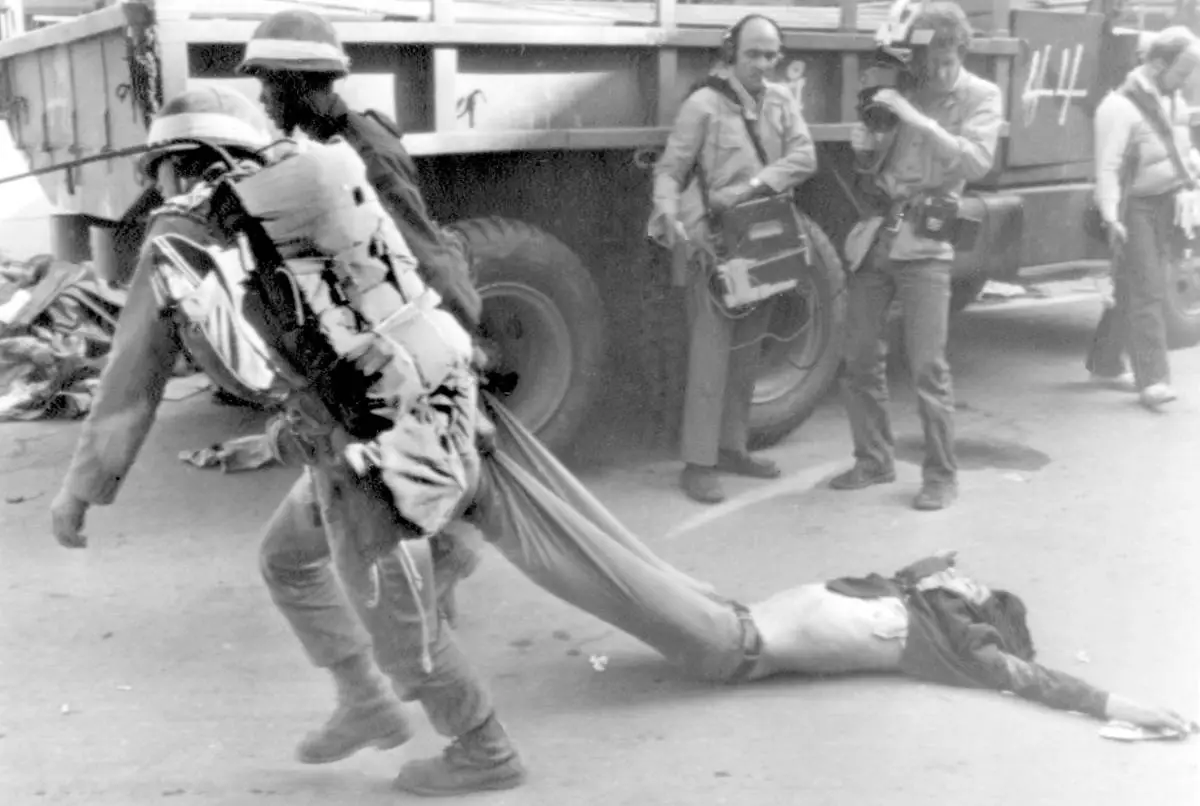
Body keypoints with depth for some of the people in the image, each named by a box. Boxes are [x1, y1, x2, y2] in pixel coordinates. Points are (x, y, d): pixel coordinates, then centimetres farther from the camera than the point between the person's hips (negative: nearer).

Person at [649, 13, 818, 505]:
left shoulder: (781, 100, 8)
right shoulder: (703, 105, -8)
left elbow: (804, 157, -5)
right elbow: (670, 169, -9)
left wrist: (752, 186, -19)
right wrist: (668, 211, -30)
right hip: (716, 243, -6)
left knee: (747, 350, 12)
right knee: (712, 350, -8)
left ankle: (731, 447, 23)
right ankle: (697, 463, -4)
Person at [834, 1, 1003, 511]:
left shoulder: (979, 96, -1)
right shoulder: (901, 88, 9)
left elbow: (977, 162, -18)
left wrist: (916, 118, -24)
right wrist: (863, 146, -8)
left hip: (923, 243, -5)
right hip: (876, 235, 5)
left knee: (928, 366, -6)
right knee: (860, 358, 9)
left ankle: (941, 477, 6)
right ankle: (874, 460, 24)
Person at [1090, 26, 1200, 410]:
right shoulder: (1121, 107, -15)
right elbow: (1108, 167, -20)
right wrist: (1111, 217, -26)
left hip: (1166, 206, 8)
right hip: (1135, 208, -8)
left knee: (1130, 290, 13)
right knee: (1145, 294, -10)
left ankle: (1105, 362, 26)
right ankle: (1152, 379, -9)